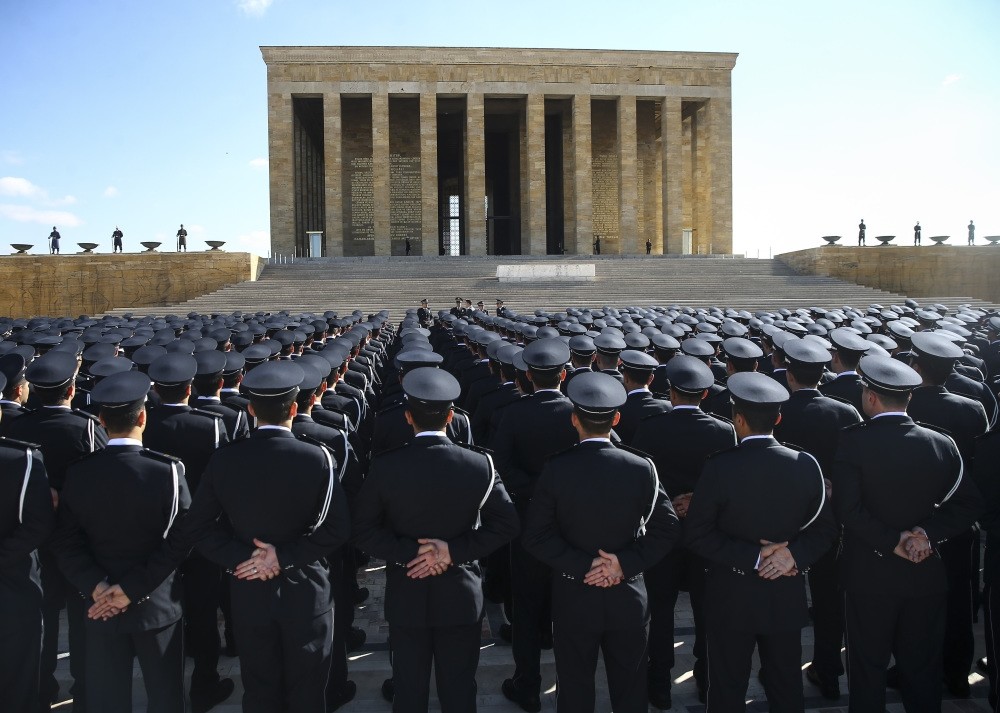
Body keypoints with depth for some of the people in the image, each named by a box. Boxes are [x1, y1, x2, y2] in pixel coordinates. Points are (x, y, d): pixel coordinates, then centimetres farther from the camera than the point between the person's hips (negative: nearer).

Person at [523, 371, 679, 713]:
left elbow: (536, 535, -14)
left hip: (574, 597, -1)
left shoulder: (557, 468, -15)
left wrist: (582, 565, -13)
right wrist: (625, 562, -11)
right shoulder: (642, 467, -11)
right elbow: (666, 528, -9)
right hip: (628, 598, 1)